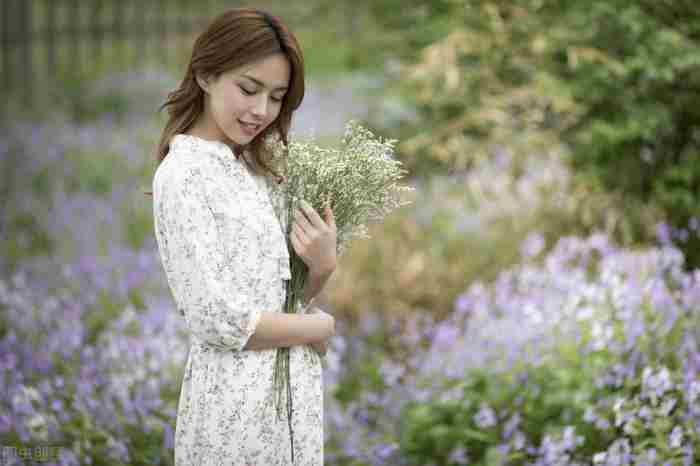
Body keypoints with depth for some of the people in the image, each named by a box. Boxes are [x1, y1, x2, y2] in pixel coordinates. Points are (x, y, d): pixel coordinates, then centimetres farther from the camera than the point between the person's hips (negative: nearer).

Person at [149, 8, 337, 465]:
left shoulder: (253, 169, 10)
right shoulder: (185, 174, -14)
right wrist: (319, 327, -7)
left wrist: (323, 264, -8)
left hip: (292, 389, 8)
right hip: (237, 401, -8)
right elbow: (215, 318, -20)